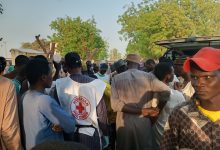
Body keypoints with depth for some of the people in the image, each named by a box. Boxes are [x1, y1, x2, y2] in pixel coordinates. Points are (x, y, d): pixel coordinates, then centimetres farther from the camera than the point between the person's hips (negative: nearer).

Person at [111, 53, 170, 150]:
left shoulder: (116, 78, 0)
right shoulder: (148, 76, -3)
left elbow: (115, 104, -10)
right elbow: (166, 91, -13)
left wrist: (141, 111, -12)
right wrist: (158, 109, -1)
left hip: (123, 123, 1)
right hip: (143, 122, -1)